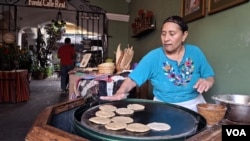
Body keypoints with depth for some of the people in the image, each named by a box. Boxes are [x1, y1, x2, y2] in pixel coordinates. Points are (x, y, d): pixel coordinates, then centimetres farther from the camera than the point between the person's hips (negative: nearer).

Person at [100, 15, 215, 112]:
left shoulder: (195, 52, -2)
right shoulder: (153, 56, -9)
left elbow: (210, 77, 6)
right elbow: (133, 79, -15)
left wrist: (207, 82, -18)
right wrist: (121, 92, -34)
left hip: (193, 105, 3)